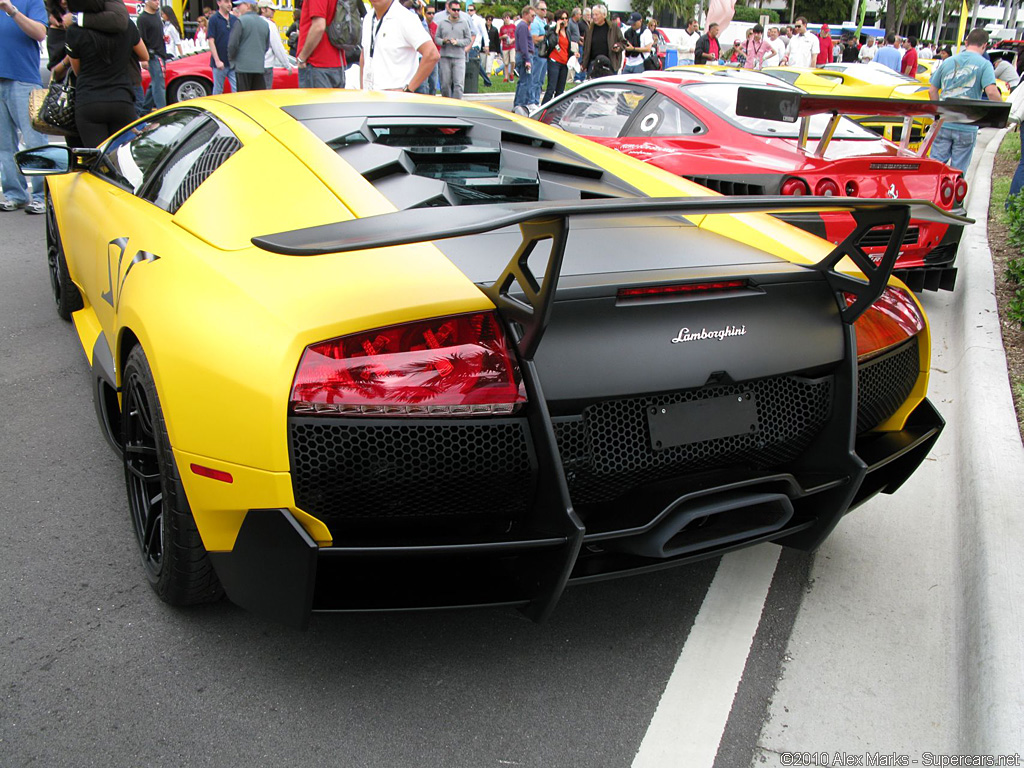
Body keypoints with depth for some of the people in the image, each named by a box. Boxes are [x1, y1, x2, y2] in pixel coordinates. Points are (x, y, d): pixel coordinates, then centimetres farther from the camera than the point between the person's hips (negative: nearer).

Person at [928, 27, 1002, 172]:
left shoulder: (948, 62, 9)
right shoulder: (984, 64, -4)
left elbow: (932, 91, 13)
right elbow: (992, 92, -16)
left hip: (943, 123, 3)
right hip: (966, 127, -3)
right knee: (958, 171, 6)